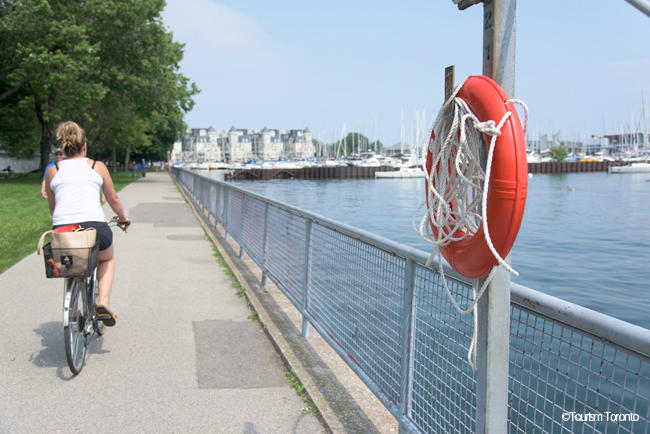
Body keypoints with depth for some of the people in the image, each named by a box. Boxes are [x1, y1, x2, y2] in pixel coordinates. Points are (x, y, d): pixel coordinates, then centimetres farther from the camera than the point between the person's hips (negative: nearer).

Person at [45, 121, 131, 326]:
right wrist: (123, 218, 40)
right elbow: (113, 199, 21)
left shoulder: (52, 171, 16)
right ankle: (103, 302, 9)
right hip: (95, 227, -2)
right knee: (107, 260, 31)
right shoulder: (97, 166, 12)